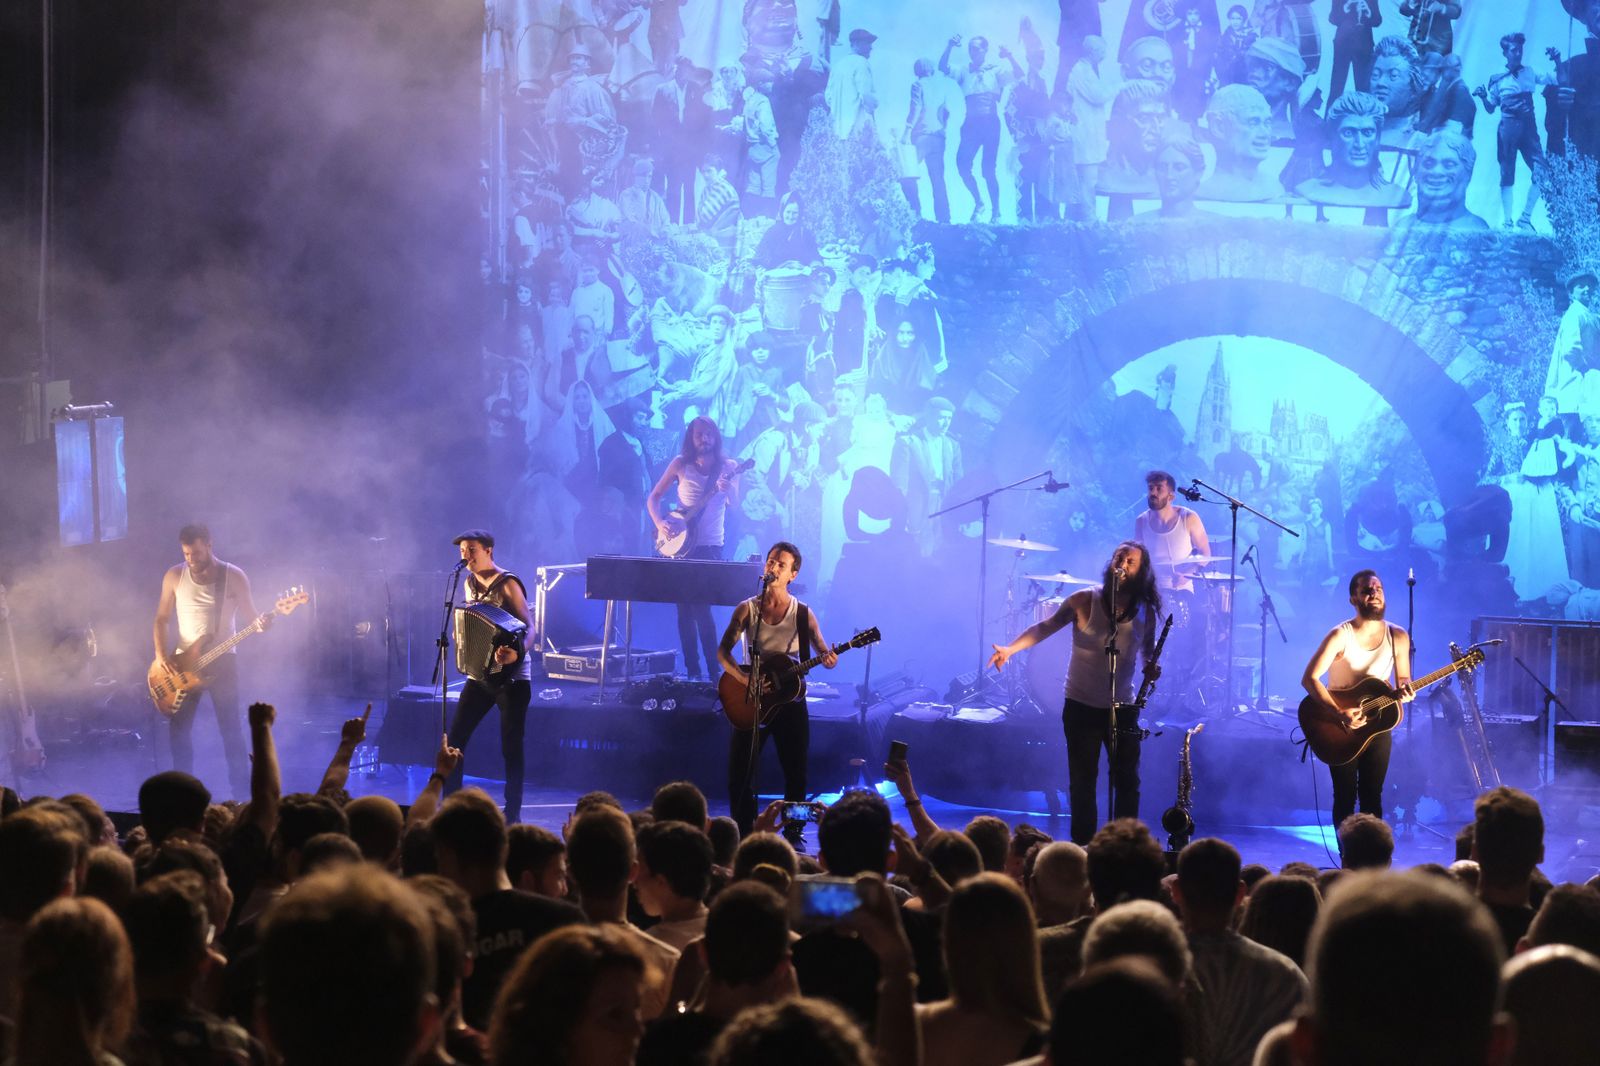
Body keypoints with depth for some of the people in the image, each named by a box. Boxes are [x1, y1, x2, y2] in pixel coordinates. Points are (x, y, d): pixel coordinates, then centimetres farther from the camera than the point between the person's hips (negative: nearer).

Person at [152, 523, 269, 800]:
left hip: (222, 662, -2)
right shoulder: (174, 576, 0)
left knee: (230, 728, -4)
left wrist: (262, 622, -23)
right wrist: (161, 653, -6)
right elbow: (162, 618, 7)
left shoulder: (234, 576, -5)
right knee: (178, 728, 2)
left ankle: (243, 794, 3)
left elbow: (250, 615, 0)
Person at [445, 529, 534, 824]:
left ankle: (513, 814, 5)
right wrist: (460, 638, 2)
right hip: (480, 675, 7)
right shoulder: (471, 582, 9)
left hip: (512, 678, -7)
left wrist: (517, 652, -37)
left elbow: (528, 627, -19)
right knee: (455, 739, 2)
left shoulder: (507, 584, -12)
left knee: (511, 749, -3)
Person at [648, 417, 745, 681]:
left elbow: (734, 501, -15)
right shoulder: (681, 464, 4)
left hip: (710, 546, -2)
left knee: (700, 608, -12)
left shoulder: (727, 466, 0)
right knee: (685, 608, 1)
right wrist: (660, 523, -10)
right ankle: (692, 670, 5)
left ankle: (714, 671, -7)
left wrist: (727, 487, -38)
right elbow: (654, 497, 8)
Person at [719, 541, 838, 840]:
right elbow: (722, 651, -3)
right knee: (740, 773, -2)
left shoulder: (803, 614, 0)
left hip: (789, 698, 0)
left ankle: (792, 835, 17)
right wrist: (744, 679, -20)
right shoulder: (747, 610, -1)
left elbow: (823, 652, 1)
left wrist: (828, 659, -24)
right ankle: (743, 835, 10)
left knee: (796, 773, 3)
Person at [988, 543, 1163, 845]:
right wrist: (1010, 649, -27)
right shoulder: (1085, 601, -11)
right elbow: (1044, 627, -12)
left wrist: (1152, 668, -9)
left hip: (1123, 709, 2)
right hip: (1082, 707, -2)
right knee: (1082, 783, 3)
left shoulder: (1145, 612, -2)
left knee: (1128, 781, 2)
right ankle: (1084, 847, 13)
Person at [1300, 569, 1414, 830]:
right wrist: (1340, 713, -28)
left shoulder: (1398, 637, -2)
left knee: (1372, 796, 7)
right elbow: (1309, 679, -20)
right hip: (1342, 729, -3)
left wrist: (1404, 690, -14)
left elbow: (1403, 678, 11)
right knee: (1346, 797, 0)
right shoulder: (1341, 636, -16)